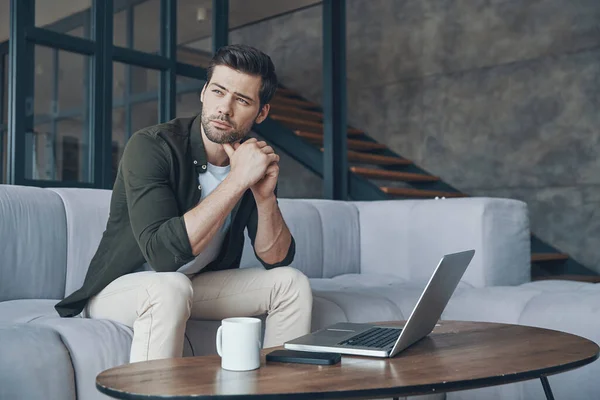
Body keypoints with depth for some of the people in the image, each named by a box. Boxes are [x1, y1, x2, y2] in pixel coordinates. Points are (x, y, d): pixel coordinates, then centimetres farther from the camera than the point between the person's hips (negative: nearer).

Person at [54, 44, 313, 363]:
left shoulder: (254, 158, -5)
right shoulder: (151, 146, -22)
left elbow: (277, 259, -5)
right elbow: (164, 252, -34)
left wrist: (265, 195, -23)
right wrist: (237, 180, -34)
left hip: (200, 285, 6)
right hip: (120, 288, -5)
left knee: (291, 282, -9)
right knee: (171, 288, -37)